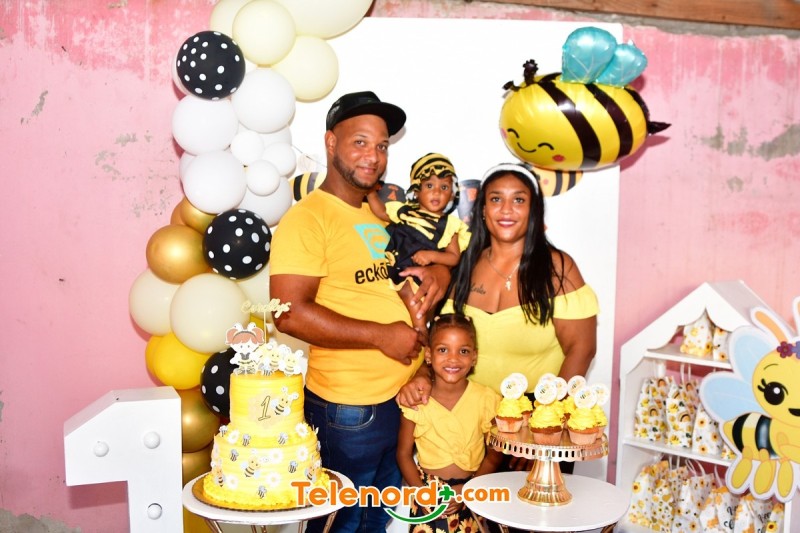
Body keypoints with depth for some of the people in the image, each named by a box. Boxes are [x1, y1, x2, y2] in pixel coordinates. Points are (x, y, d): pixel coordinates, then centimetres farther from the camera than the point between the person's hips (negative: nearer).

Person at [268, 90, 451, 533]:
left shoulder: (383, 214, 11)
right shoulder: (307, 218, -13)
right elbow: (290, 313, -22)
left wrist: (440, 271, 0)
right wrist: (381, 335, -20)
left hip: (406, 397, 8)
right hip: (348, 409, -7)